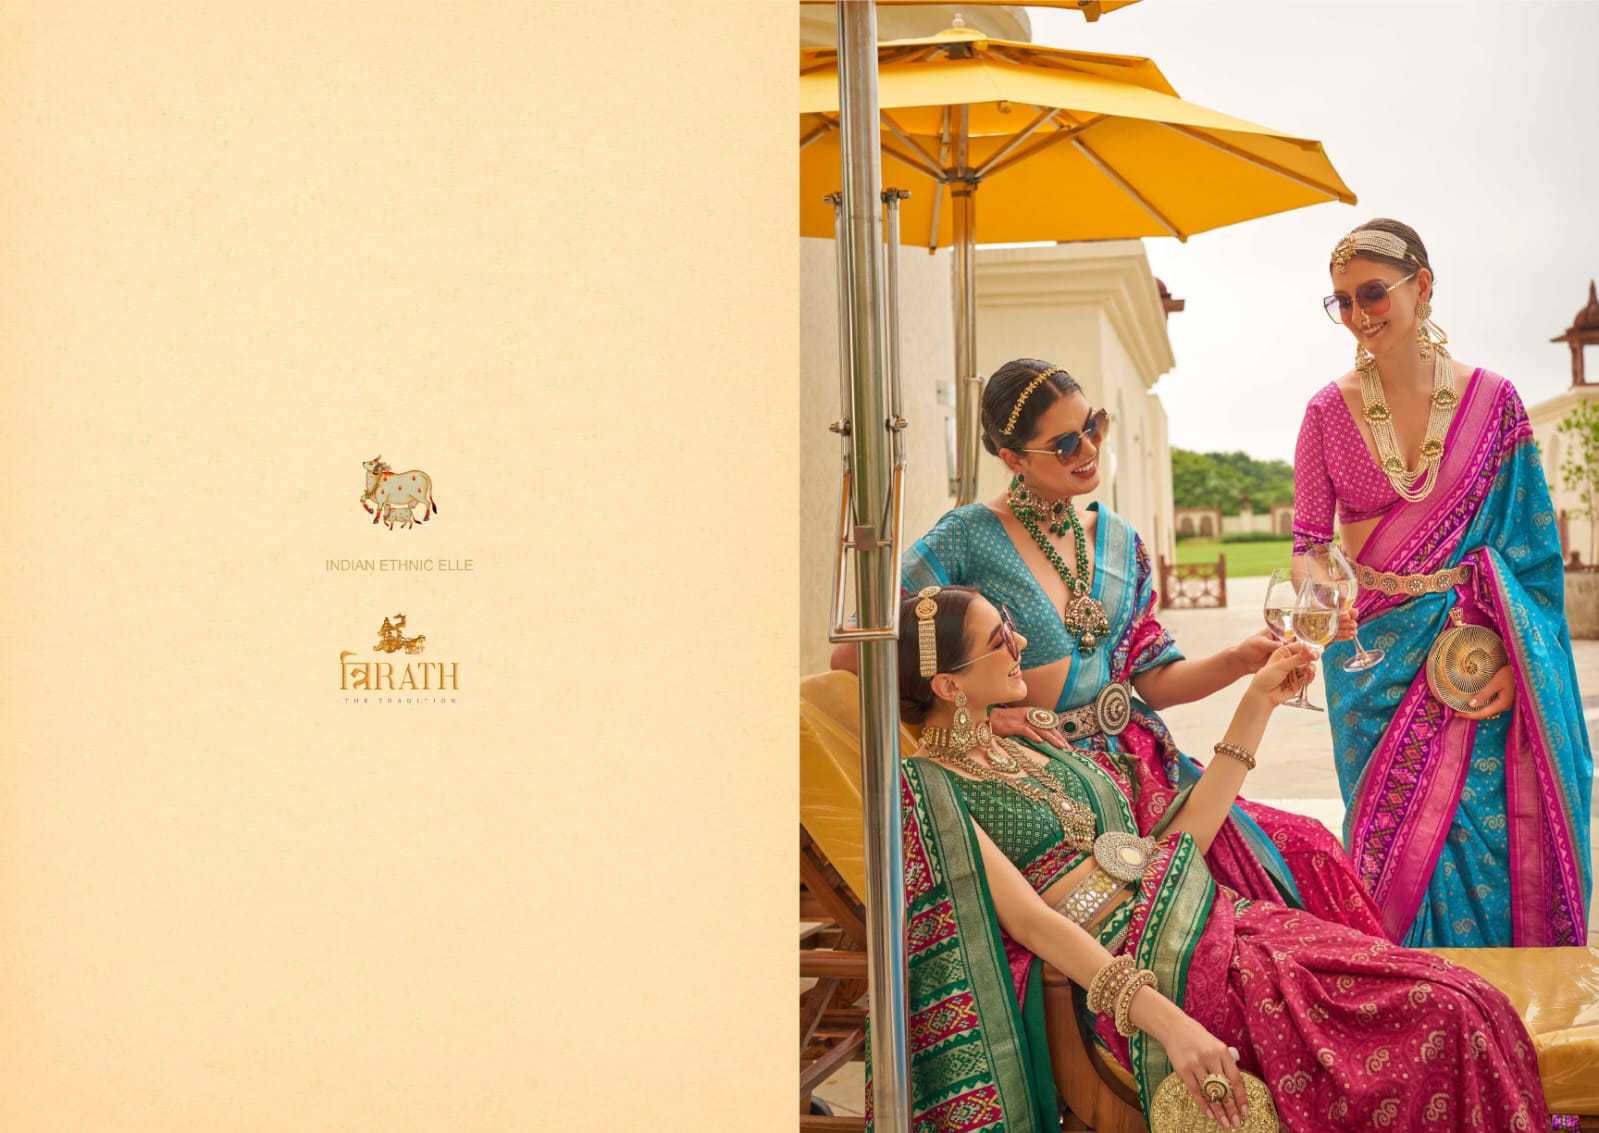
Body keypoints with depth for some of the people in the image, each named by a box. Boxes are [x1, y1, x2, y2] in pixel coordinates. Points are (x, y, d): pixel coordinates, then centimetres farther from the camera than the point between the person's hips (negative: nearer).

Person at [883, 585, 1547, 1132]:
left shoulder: (1034, 747, 18)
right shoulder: (925, 788, -5)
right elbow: (1029, 919, -15)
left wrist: (1258, 703, 19)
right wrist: (1164, 1019, -26)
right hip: (1146, 967, -8)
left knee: (1469, 1005, -9)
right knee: (1444, 1016, -19)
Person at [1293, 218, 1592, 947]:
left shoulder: (1492, 401, 0)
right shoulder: (1329, 411, 1)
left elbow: (1532, 547, 1)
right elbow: (1308, 538, 1)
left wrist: (1517, 660, -8)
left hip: (1475, 651, 0)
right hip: (1375, 656, 1)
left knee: (1491, 834, -1)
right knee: (1399, 840, 4)